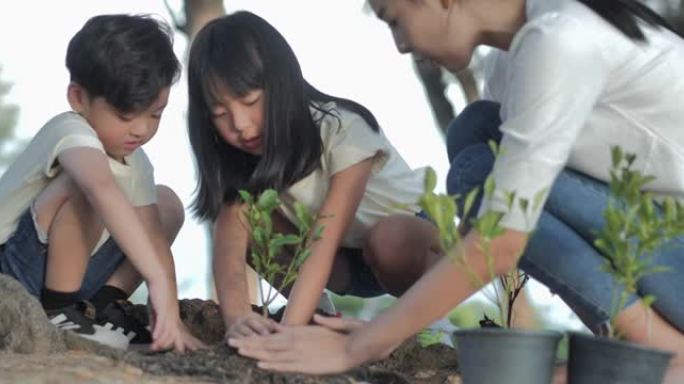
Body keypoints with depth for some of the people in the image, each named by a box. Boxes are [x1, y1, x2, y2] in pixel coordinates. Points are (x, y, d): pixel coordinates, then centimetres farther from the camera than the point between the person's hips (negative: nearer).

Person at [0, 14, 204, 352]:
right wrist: (159, 279, -54)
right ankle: (56, 309, -21)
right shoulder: (71, 133, -26)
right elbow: (104, 191, -46)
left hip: (64, 274, 9)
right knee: (86, 183, -30)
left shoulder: (136, 165, 1)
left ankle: (106, 302, -1)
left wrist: (169, 316, -18)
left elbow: (153, 240, -3)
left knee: (166, 204, 9)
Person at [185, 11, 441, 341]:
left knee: (388, 239, -40)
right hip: (346, 258, 5)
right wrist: (237, 318, -52)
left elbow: (324, 242, -41)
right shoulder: (243, 156, -16)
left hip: (413, 228, -4)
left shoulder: (344, 131, -31)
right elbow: (229, 241, -31)